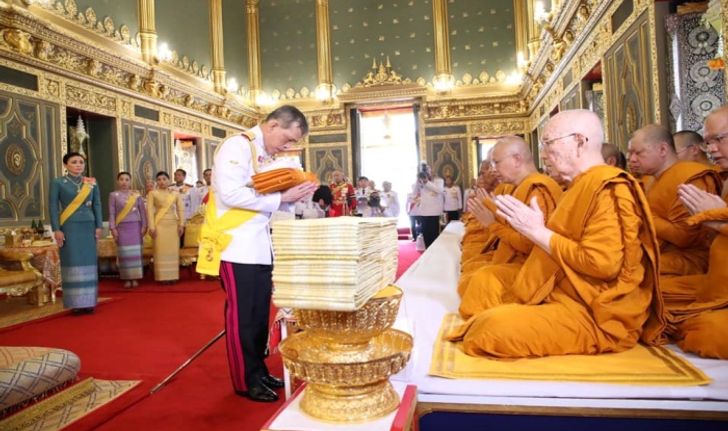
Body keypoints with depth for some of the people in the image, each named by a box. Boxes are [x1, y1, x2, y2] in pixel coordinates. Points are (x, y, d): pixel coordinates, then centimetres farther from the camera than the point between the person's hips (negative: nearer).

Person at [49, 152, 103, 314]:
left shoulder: (92, 183, 9)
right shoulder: (58, 182, 2)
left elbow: (97, 205, 9)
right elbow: (53, 207, -2)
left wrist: (98, 226, 2)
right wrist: (56, 229, -9)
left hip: (88, 227, 3)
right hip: (69, 228, -3)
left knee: (89, 262, 3)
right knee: (73, 262, -3)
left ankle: (89, 301, 9)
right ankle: (76, 302, 2)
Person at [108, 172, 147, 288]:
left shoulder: (136, 195, 5)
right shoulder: (114, 195, 3)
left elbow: (142, 211, 6)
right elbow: (111, 213, 1)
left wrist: (144, 226, -1)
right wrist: (113, 228, -5)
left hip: (135, 226, 1)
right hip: (121, 227, -1)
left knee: (135, 252, 0)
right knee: (124, 252, 0)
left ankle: (135, 278, 7)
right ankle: (127, 279, 5)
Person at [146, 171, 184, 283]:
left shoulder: (175, 193, 9)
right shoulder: (153, 193, 2)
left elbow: (181, 209, 7)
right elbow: (150, 210, -3)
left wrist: (181, 224, -2)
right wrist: (151, 227, -11)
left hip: (173, 224, 2)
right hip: (160, 224, -2)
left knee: (173, 250, 3)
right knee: (161, 250, -1)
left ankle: (173, 275, 9)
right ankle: (163, 276, 3)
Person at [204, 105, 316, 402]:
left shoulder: (267, 156, 15)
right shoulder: (238, 146, -11)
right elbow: (230, 194, -23)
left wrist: (293, 198, 0)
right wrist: (280, 198, -18)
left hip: (260, 248, 9)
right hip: (236, 247, -8)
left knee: (260, 314, 15)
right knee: (242, 315, 2)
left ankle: (258, 370, 29)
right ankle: (246, 381, 15)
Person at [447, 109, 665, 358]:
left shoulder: (608, 189, -16)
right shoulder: (582, 186, 15)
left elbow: (602, 262, -26)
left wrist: (537, 231, -18)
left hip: (594, 314, -10)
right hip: (562, 294, 10)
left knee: (495, 327, -29)